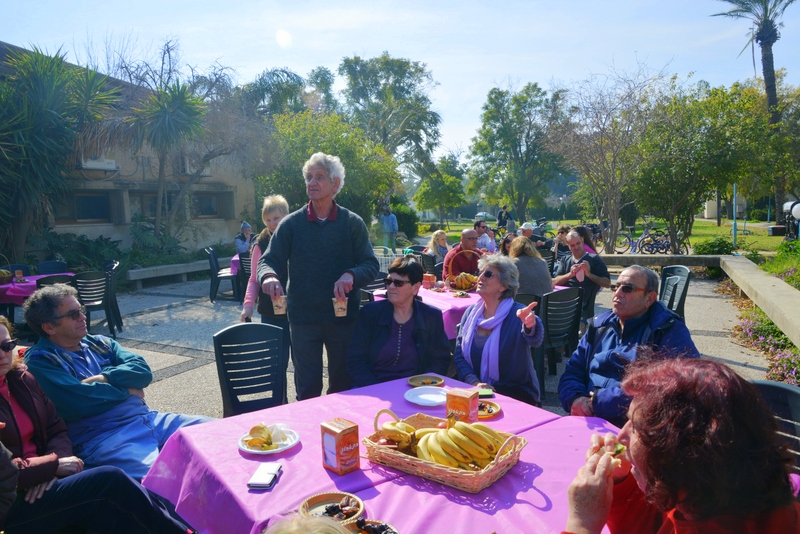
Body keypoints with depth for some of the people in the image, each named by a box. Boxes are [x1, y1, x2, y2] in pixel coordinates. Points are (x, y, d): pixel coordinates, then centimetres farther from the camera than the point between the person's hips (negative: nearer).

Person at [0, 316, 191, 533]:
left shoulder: (23, 379, 10)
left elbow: (56, 431, 10)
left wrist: (49, 471, -9)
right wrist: (54, 463, -13)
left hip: (41, 483, 5)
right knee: (111, 479, -25)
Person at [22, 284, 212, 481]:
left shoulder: (100, 343, 20)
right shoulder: (38, 361, 2)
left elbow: (142, 370, 8)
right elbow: (78, 401, -13)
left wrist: (104, 379, -8)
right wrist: (127, 390, 0)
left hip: (148, 418, 7)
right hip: (102, 436, -7)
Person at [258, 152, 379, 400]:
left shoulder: (353, 223, 0)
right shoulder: (291, 224, 2)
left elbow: (371, 265, -4)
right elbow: (269, 260, 0)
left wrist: (351, 275, -26)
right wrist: (269, 276, -24)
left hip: (344, 317, 0)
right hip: (303, 318, 0)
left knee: (343, 385, 15)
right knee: (307, 389, 10)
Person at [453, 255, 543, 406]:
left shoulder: (517, 314, -11)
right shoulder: (471, 312, 3)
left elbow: (535, 340, -32)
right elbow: (459, 354, 3)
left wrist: (529, 325, -56)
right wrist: (474, 382, -15)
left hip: (516, 392, -4)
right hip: (476, 390, 4)